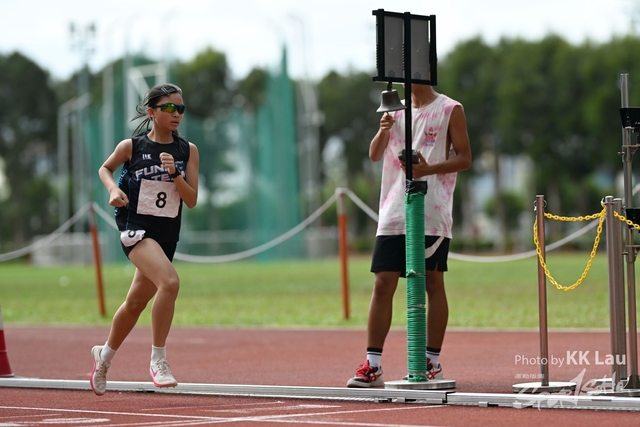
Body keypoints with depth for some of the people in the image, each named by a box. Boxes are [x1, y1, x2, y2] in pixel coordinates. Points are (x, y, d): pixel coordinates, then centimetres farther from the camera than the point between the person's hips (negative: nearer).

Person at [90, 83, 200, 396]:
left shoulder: (188, 151, 2)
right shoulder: (131, 146, -4)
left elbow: (192, 200, 0)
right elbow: (105, 168, 14)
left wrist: (174, 174, -16)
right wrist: (113, 189, -5)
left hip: (167, 234, 5)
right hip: (136, 227, -5)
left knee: (136, 302, 17)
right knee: (170, 281, -29)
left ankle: (105, 355, 42)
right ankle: (158, 359, -17)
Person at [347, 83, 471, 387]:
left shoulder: (450, 110, 2)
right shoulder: (397, 110, 15)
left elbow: (464, 158, -1)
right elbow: (375, 155, 10)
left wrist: (428, 169, -16)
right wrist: (383, 131, -11)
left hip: (432, 214, -4)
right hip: (394, 214, 4)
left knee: (433, 284, 1)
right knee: (382, 285, -2)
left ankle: (433, 363, 8)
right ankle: (373, 366, -1)